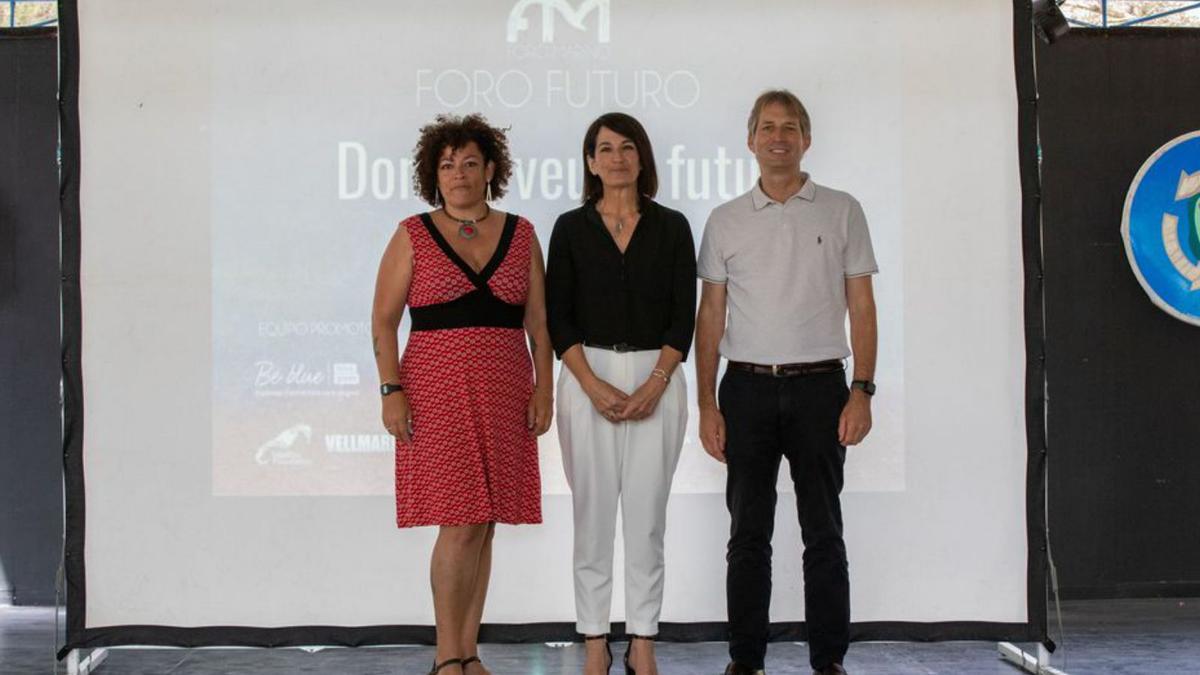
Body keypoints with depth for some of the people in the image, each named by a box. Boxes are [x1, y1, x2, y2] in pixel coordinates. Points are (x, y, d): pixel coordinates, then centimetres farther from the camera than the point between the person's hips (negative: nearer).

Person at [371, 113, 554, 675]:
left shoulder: (520, 235, 10)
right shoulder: (413, 236, 3)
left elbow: (539, 320, 10)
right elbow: (383, 320, 1)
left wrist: (543, 389, 2)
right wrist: (391, 390, -9)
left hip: (505, 395, 3)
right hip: (437, 390, -3)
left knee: (483, 525, 5)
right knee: (460, 523, -10)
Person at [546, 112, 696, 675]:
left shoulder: (671, 227, 4)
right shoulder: (571, 228, 3)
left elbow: (683, 316, 0)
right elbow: (558, 318, -1)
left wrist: (654, 386, -11)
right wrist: (595, 386, -12)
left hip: (657, 379, 0)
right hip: (588, 378, 0)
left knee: (647, 513, 3)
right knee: (592, 512, 3)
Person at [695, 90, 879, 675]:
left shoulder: (841, 211, 5)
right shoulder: (725, 220, 8)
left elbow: (861, 307, 3)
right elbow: (710, 315, 8)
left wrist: (862, 390, -6)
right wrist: (706, 404, 1)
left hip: (819, 386, -1)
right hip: (747, 388, 1)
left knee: (823, 533, 3)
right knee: (748, 533, 5)